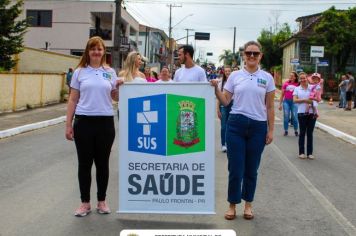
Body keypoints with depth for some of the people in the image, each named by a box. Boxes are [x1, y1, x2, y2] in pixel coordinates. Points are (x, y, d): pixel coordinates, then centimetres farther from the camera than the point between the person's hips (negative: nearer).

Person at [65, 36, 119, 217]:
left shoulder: (110, 72, 8)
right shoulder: (79, 72, 5)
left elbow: (115, 97, 14)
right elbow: (73, 100, 5)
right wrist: (68, 124, 1)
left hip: (105, 122, 1)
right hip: (84, 122, -1)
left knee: (102, 163, 9)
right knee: (84, 163, 5)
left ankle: (101, 201, 22)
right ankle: (85, 202, 17)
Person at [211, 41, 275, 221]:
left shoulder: (267, 78, 4)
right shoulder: (235, 75, 4)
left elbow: (270, 107, 5)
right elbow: (225, 101, 3)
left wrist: (270, 130, 2)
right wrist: (216, 89, -13)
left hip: (258, 126, 0)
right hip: (236, 124, 0)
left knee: (251, 169, 9)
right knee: (235, 168, 1)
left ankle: (248, 204, 26)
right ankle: (232, 205, 17)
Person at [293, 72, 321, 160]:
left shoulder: (312, 87, 6)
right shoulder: (297, 89, 5)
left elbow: (318, 99, 2)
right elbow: (295, 100, -6)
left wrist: (314, 98, -19)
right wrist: (305, 100, -16)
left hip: (312, 113, 1)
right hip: (302, 113, -1)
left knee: (310, 133, 6)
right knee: (302, 133, 4)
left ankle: (310, 153, 12)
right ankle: (301, 152, 11)